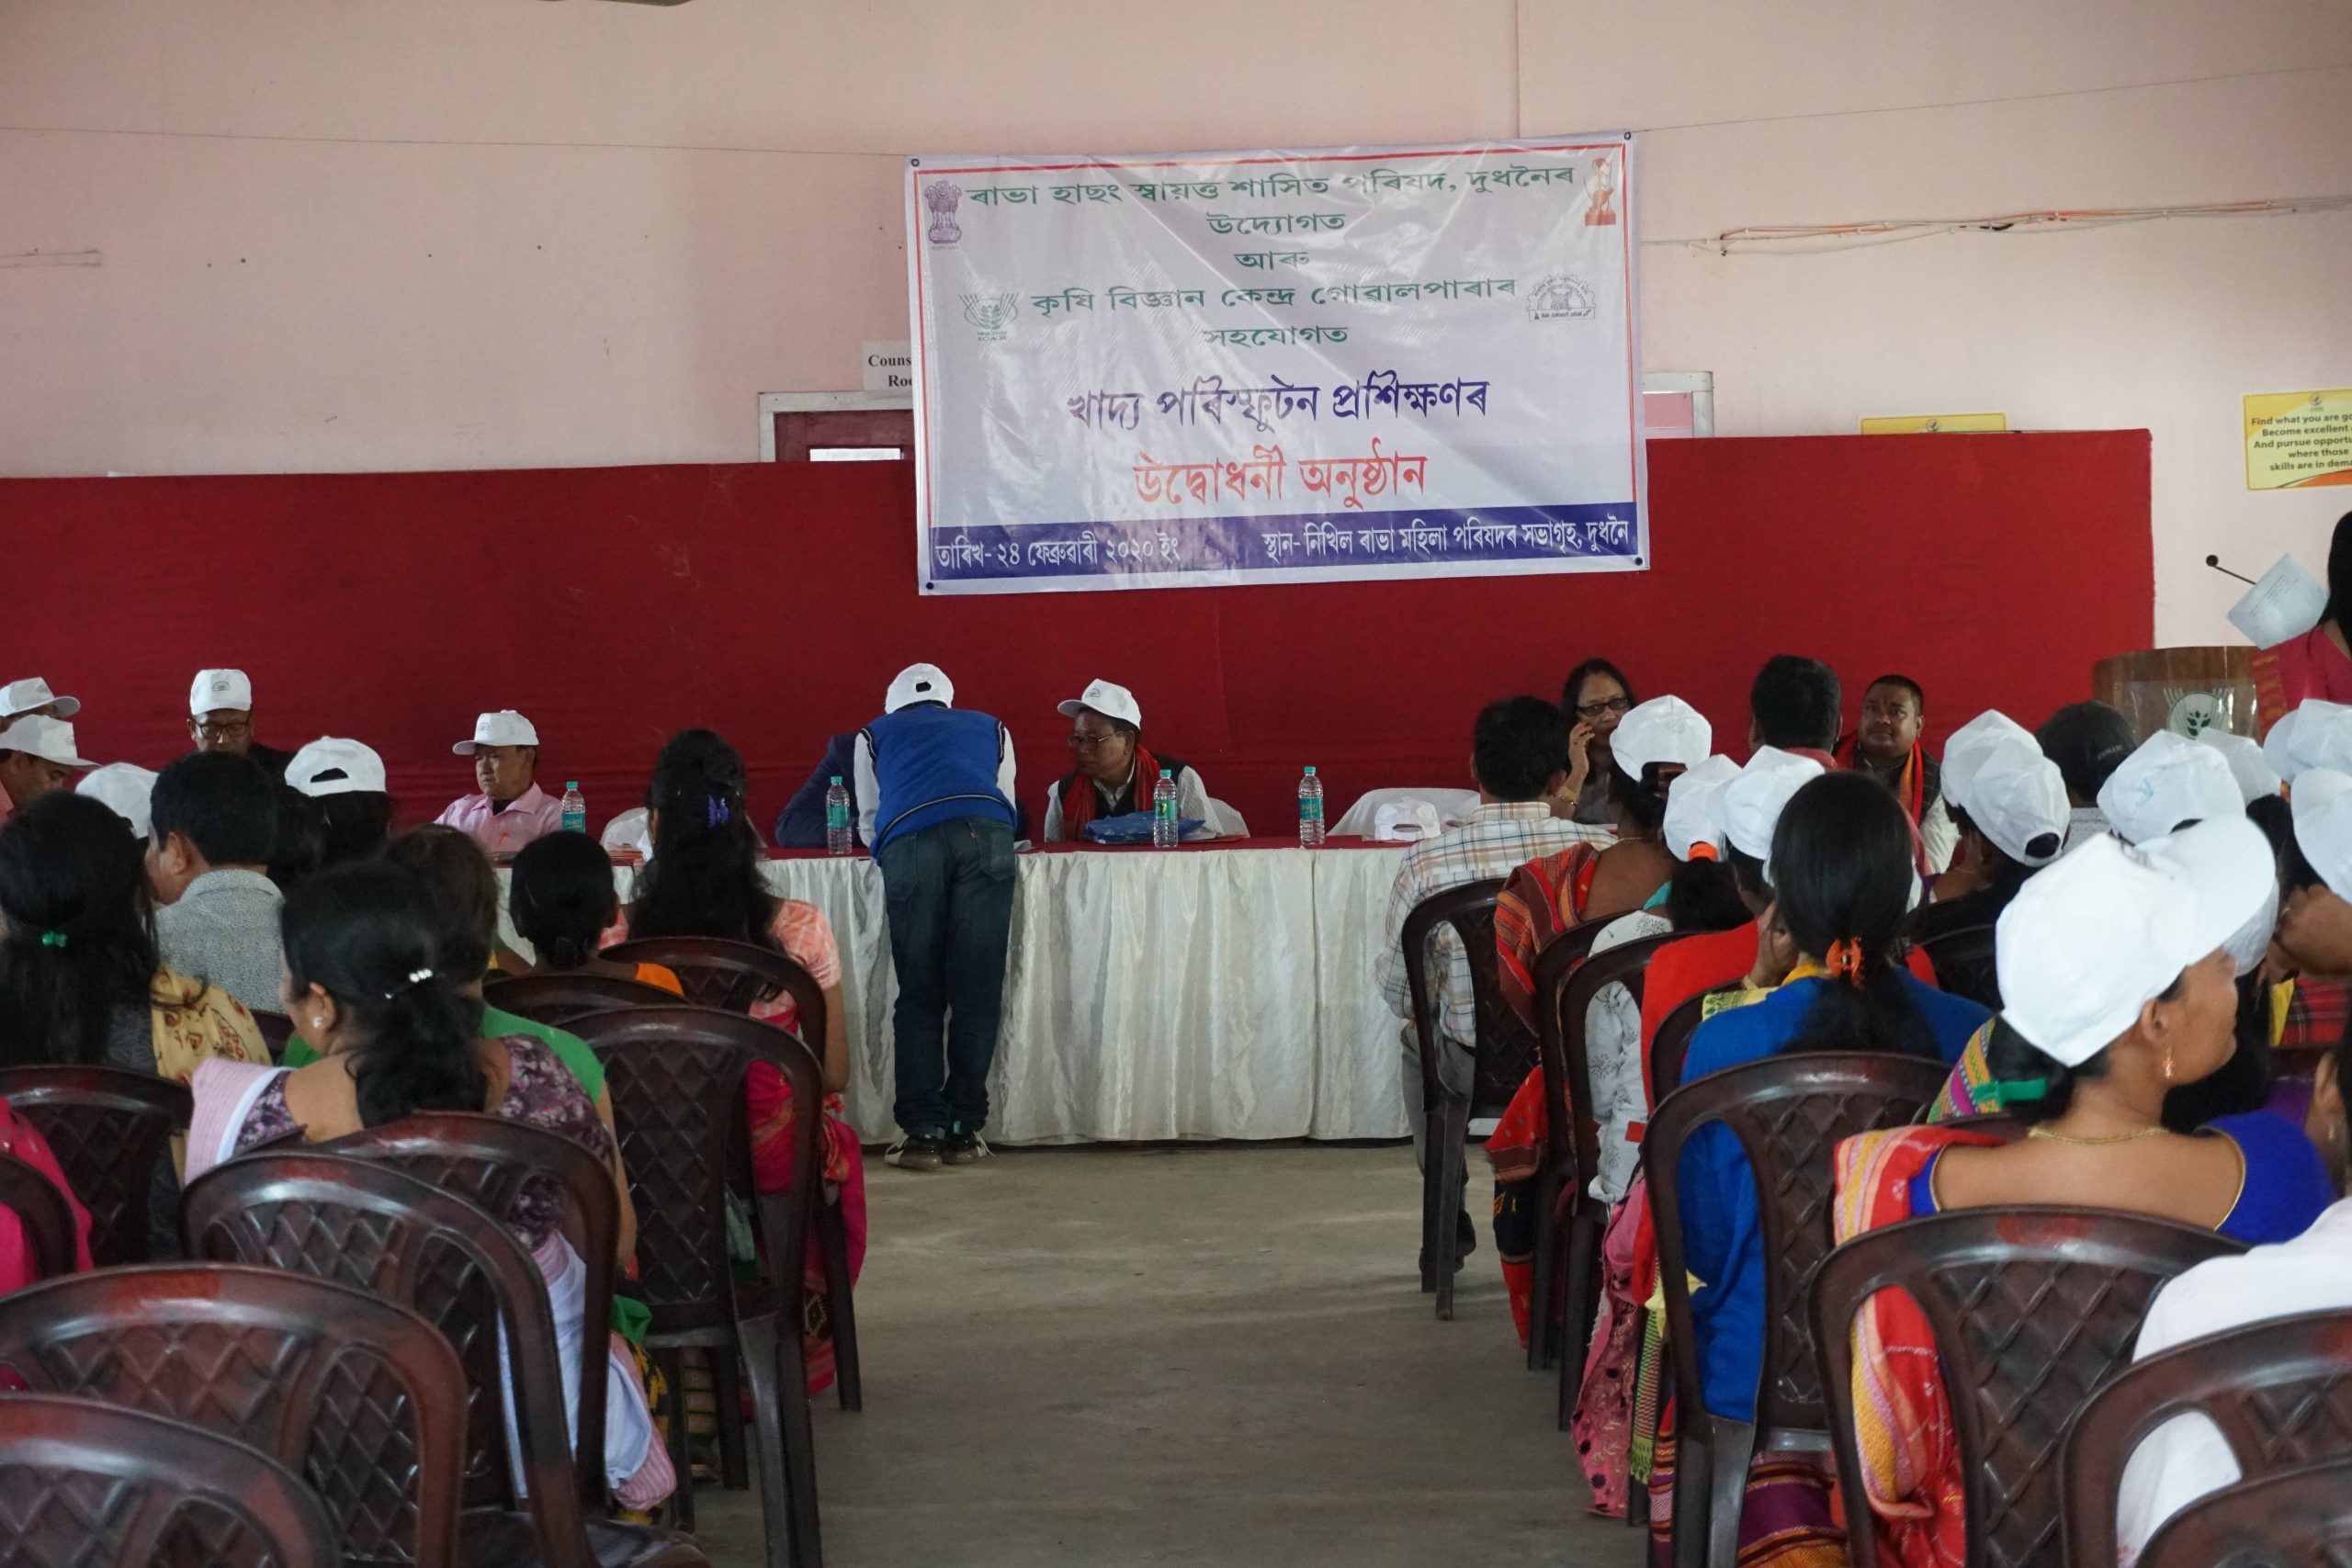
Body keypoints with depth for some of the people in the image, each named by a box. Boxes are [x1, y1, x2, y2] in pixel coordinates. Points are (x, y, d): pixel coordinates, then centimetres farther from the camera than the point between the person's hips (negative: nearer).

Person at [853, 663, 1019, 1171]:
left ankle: (921, 1132, -3)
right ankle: (963, 1129, 4)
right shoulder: (990, 729, 37)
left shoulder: (875, 735, 34)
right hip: (986, 835, 1)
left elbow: (869, 828, 39)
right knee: (977, 991, 4)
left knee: (918, 995, 4)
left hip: (909, 844, -1)